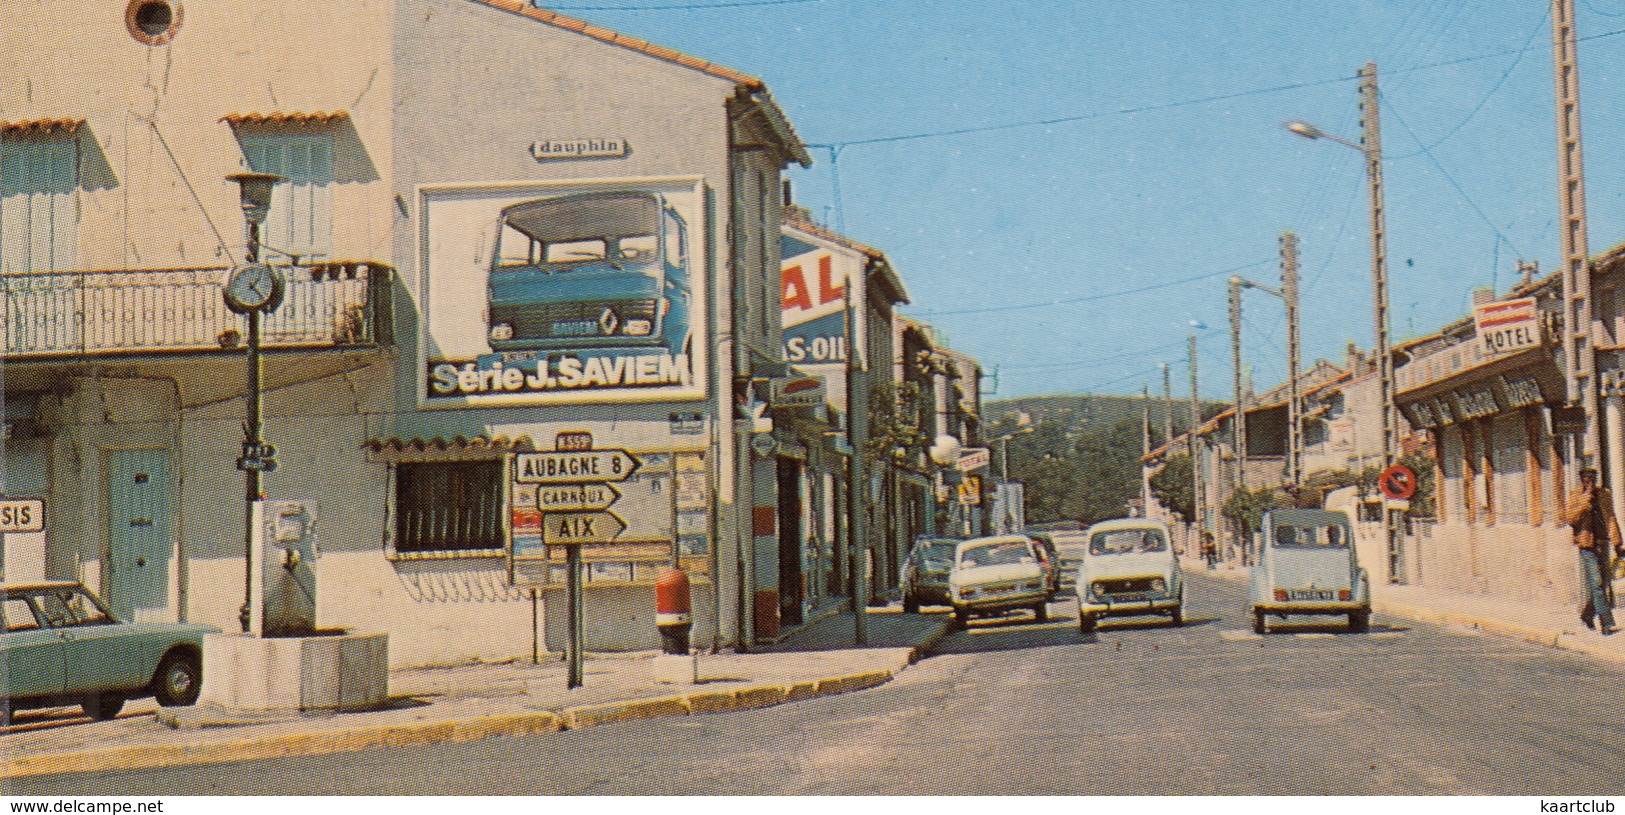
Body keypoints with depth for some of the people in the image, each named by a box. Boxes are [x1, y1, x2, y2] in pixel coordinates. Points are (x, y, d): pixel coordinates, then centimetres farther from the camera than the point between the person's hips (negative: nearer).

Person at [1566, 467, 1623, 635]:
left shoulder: (1604, 494, 11)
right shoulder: (1575, 497, 1)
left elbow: (1611, 519, 15)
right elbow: (1570, 520, -8)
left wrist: (1616, 543, 11)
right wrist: (1584, 503, -19)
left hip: (1603, 544, 4)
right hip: (1587, 545, -4)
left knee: (1604, 583, 8)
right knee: (1596, 584, -10)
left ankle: (1587, 614, 30)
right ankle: (1607, 624, -13)